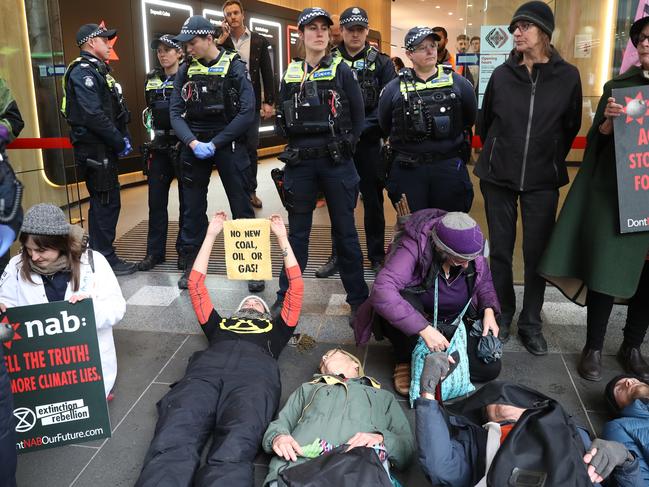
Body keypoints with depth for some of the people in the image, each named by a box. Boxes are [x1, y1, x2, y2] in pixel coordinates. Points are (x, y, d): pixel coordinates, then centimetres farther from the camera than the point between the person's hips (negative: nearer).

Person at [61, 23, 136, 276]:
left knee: (103, 202, 14)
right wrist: (119, 142, -16)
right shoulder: (82, 71, -12)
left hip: (104, 149, 10)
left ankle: (100, 255, 24)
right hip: (95, 150, -10)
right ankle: (105, 259, 3)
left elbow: (116, 109, 19)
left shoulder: (99, 70, 19)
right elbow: (93, 115, -22)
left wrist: (124, 136, 6)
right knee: (106, 203, -5)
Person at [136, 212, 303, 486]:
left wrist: (282, 238, 41)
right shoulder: (220, 325, 42)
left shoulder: (275, 329, 41)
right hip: (206, 371, 2)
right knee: (171, 446, -33)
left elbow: (296, 288, 38)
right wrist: (211, 235, 46)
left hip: (254, 374, -1)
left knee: (233, 455, -36)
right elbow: (196, 285, 43)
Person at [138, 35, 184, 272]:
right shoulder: (152, 79, 11)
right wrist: (154, 126, 12)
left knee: (187, 201, 4)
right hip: (159, 146, 5)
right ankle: (155, 251, 14)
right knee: (156, 200, 5)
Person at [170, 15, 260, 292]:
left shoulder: (234, 67, -4)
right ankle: (191, 265, 21)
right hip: (194, 146, 3)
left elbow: (247, 113, -11)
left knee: (241, 206, 0)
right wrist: (193, 143, -15)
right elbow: (176, 113, 3)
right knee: (193, 207, 8)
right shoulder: (186, 70, 6)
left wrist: (215, 143, -15)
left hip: (228, 144, -3)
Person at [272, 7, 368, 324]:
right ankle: (286, 296, 21)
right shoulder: (291, 73, 9)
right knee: (297, 231, 10)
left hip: (336, 161, -2)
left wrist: (343, 145, -5)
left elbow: (358, 114, 0)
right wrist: (295, 145, 4)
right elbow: (282, 117, 14)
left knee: (345, 230, 4)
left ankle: (358, 298, 15)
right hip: (300, 162, 2)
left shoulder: (341, 70, 2)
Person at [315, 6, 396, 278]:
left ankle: (377, 256, 20)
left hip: (369, 143, -1)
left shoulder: (381, 62, 2)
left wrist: (359, 128, -16)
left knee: (373, 200, 7)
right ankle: (338, 255, 20)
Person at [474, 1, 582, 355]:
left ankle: (531, 323, 20)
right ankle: (503, 314, 24)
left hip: (542, 181, 0)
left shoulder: (567, 76, -2)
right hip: (498, 177, 1)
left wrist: (551, 161, 12)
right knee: (500, 251, 6)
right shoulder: (502, 74, -1)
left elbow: (571, 127, 7)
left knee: (537, 252, 4)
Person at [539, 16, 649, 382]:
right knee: (606, 269, -1)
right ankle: (594, 347, 13)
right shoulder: (618, 86, 6)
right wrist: (609, 121, -15)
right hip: (614, 192, -1)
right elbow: (596, 141, 4)